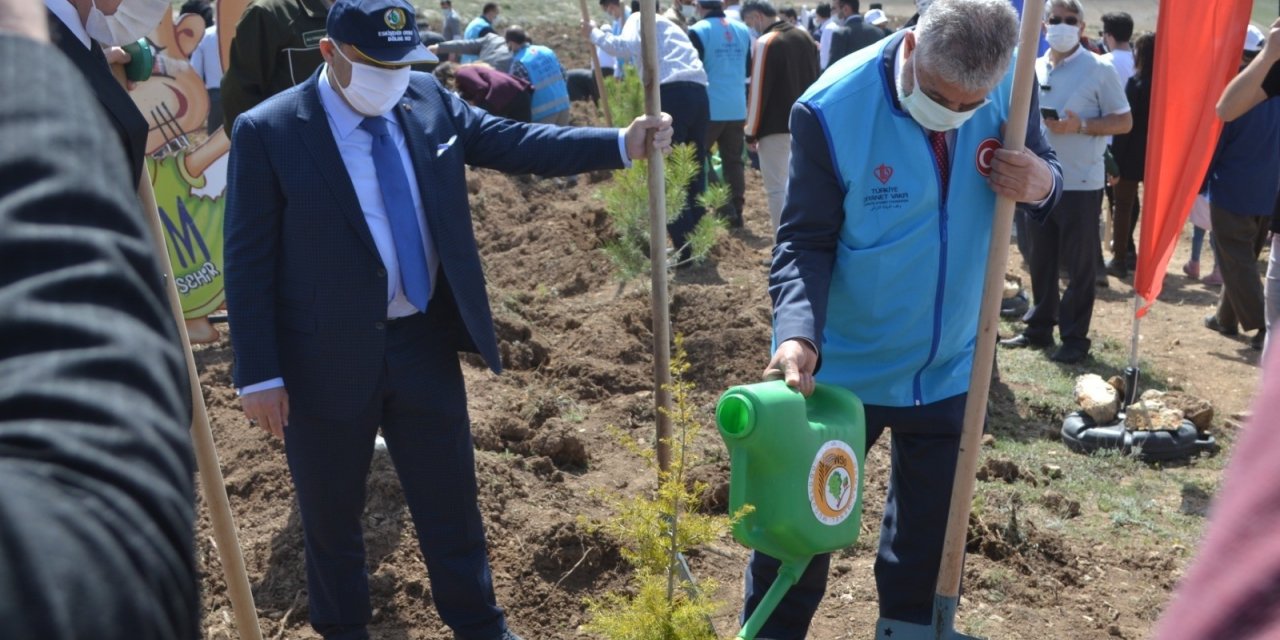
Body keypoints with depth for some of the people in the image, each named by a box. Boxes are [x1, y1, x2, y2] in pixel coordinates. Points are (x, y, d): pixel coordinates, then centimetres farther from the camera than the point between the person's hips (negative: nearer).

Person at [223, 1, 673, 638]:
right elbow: (249, 263, -10)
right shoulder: (268, 131, -12)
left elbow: (515, 143, 2)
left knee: (450, 499, 17)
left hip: (425, 341, 3)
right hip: (328, 360, -3)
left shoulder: (429, 100, 0)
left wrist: (622, 142, -8)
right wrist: (260, 375, -11)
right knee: (330, 514, 17)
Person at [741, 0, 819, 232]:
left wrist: (751, 132, -7)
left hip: (777, 128, -8)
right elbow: (815, 79, 16)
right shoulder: (804, 36, 10)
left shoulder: (765, 42, -14)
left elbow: (759, 90, -15)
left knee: (777, 188, -2)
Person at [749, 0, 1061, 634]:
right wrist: (798, 334, -35)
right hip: (842, 365, -3)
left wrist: (1041, 182, -20)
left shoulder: (1011, 90, -10)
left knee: (928, 525, 20)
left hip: (949, 365, 4)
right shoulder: (832, 109, -21)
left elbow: (1047, 174, 5)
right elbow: (805, 241, -18)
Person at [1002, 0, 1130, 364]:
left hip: (1081, 183, -5)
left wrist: (1080, 125, -19)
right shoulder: (1033, 69, 10)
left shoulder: (1099, 70, -4)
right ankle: (1039, 328, 24)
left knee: (1079, 265, 2)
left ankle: (1075, 338, 10)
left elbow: (1124, 122, -4)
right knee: (1040, 260, 12)